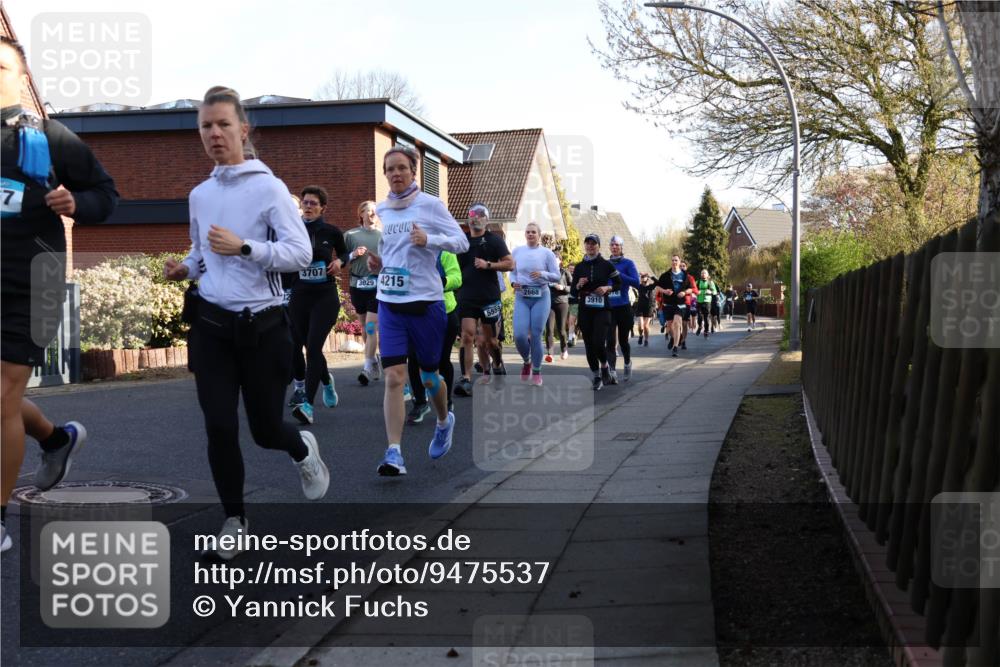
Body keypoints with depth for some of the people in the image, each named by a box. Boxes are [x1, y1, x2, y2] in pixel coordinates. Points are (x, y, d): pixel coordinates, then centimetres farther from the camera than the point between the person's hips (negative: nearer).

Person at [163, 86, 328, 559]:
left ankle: (303, 450, 43)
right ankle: (234, 518, 16)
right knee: (220, 429, -3)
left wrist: (244, 247, -27)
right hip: (210, 325, 4)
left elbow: (301, 253, -15)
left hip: (260, 326, -4)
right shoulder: (199, 195, 9)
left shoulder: (268, 187, -8)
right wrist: (184, 268, 3)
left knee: (265, 429, 6)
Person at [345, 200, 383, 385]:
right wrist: (353, 255, -12)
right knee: (365, 327, 12)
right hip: (357, 285, 3)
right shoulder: (351, 235, 5)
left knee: (371, 326, -10)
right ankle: (374, 362, 26)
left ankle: (368, 368, -11)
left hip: (378, 286, -3)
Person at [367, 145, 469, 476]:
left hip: (426, 302, -3)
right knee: (394, 377, -10)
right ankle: (394, 453, -12)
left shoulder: (431, 205, -3)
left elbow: (462, 242, -7)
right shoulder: (381, 210, 9)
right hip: (390, 303, 3)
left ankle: (444, 421, 42)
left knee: (428, 376, 10)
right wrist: (377, 263, 3)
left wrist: (429, 239, -22)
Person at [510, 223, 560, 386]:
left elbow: (556, 276, 1)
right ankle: (526, 362, 20)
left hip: (541, 297, -2)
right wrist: (513, 282, -3)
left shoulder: (546, 253, 2)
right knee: (519, 335, -11)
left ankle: (536, 372, 12)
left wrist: (542, 274, -16)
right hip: (521, 297, 2)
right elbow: (512, 272, 18)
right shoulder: (517, 251, 9)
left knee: (536, 335, -3)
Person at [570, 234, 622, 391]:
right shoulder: (579, 267, 7)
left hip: (602, 309, -3)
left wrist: (607, 288, -10)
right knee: (589, 345, 3)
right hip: (585, 310, 3)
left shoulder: (606, 265, 0)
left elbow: (619, 283, 8)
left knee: (599, 343, -16)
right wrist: (578, 285, -11)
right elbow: (573, 293, 10)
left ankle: (604, 366, 14)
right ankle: (597, 377, 16)